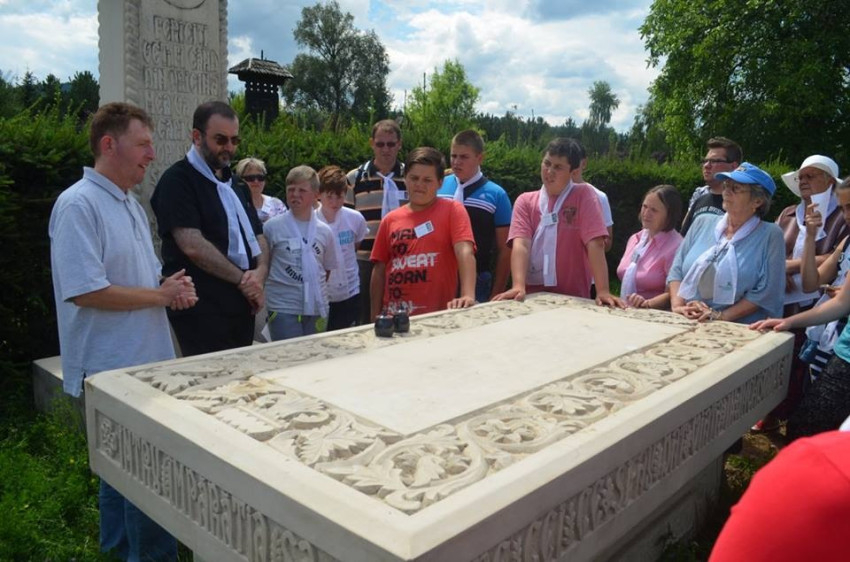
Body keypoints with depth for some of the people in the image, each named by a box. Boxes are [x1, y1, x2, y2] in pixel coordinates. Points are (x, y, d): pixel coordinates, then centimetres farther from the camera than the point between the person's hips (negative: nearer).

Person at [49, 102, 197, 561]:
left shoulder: (132, 206, 13)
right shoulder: (78, 204, -16)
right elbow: (85, 291, -23)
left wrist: (172, 288, -1)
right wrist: (161, 296, -15)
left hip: (145, 362, 9)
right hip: (113, 369, -9)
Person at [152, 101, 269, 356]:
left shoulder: (235, 185, 19)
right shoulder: (177, 180, -7)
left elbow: (259, 238, 15)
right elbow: (193, 246, -18)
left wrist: (260, 272, -6)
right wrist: (242, 279, -11)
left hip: (242, 309, 7)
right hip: (202, 313, -7)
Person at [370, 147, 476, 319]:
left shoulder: (453, 210, -1)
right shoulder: (390, 220, 7)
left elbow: (465, 251, -15)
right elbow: (379, 270, 9)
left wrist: (468, 295, -30)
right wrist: (375, 318, 6)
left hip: (437, 316, -3)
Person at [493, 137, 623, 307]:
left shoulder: (584, 195, 0)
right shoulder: (525, 201, 6)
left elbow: (595, 243, -9)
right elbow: (521, 244, -8)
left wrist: (603, 291, -19)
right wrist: (518, 286, -22)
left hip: (573, 298, -2)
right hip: (532, 296, 3)